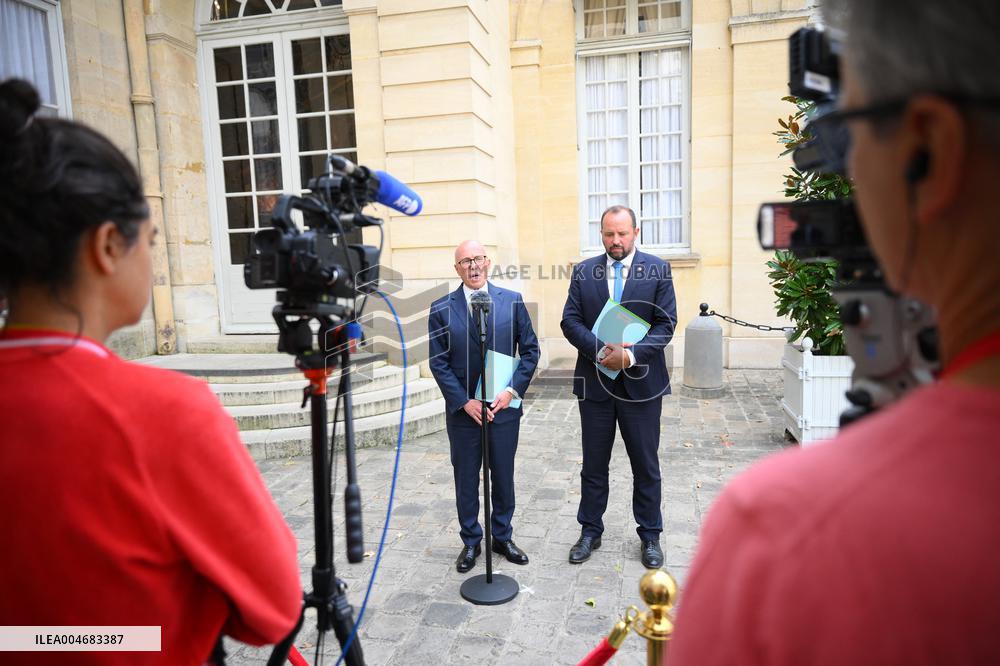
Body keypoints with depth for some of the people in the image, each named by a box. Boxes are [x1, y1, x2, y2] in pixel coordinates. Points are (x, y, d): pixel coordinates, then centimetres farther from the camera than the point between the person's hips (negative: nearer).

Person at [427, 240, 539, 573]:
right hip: (462, 409, 0)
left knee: (503, 476, 13)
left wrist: (512, 391, -9)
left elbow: (530, 350, 1)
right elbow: (439, 363, -4)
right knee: (466, 479, 11)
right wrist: (465, 402, -11)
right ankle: (471, 541, 29)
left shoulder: (512, 301, 0)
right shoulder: (441, 309, -3)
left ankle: (502, 537, 33)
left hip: (504, 406, 1)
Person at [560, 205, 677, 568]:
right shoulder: (583, 272, 4)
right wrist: (600, 351, -17)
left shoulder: (658, 269, 0)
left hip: (641, 383, -1)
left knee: (646, 466, 10)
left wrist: (630, 355, -19)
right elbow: (570, 321, -1)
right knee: (593, 465, 13)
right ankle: (590, 531, 28)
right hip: (594, 383, 2)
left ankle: (649, 536, 27)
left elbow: (666, 323, -6)